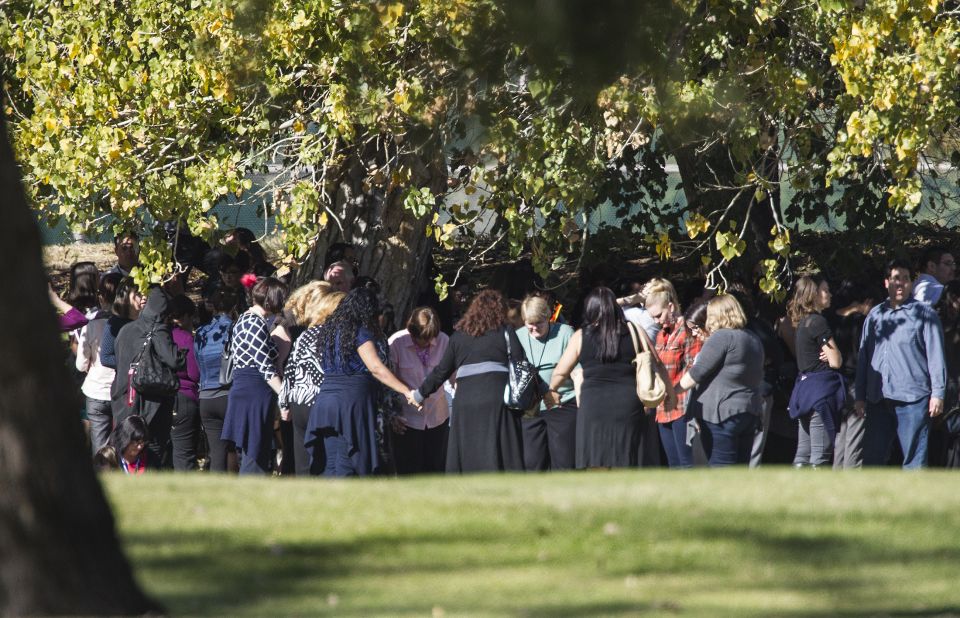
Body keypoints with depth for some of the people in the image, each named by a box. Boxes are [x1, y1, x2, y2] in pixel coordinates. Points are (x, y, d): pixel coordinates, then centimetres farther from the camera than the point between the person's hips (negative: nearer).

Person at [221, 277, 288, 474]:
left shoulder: (244, 319, 18)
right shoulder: (257, 323, -12)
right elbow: (267, 368, -16)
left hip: (240, 390, 10)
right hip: (256, 394, -10)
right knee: (256, 459, -9)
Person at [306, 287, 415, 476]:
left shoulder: (330, 329, 16)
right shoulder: (360, 333, -8)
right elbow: (376, 368, -16)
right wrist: (406, 391, -17)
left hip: (325, 400, 7)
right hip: (354, 400, -7)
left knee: (331, 465, 4)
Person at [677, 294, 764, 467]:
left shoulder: (722, 337, -12)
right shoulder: (753, 339, 15)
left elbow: (697, 373, -12)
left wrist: (673, 391, -1)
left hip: (721, 414, -8)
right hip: (750, 412, 8)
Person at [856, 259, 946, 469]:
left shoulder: (924, 314, 3)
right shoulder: (874, 315, 15)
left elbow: (936, 355, -1)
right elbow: (863, 357, 18)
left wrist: (937, 394, -7)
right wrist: (860, 396, 13)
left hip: (913, 398, -4)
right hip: (878, 400, 4)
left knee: (914, 459, -3)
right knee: (872, 457, 6)